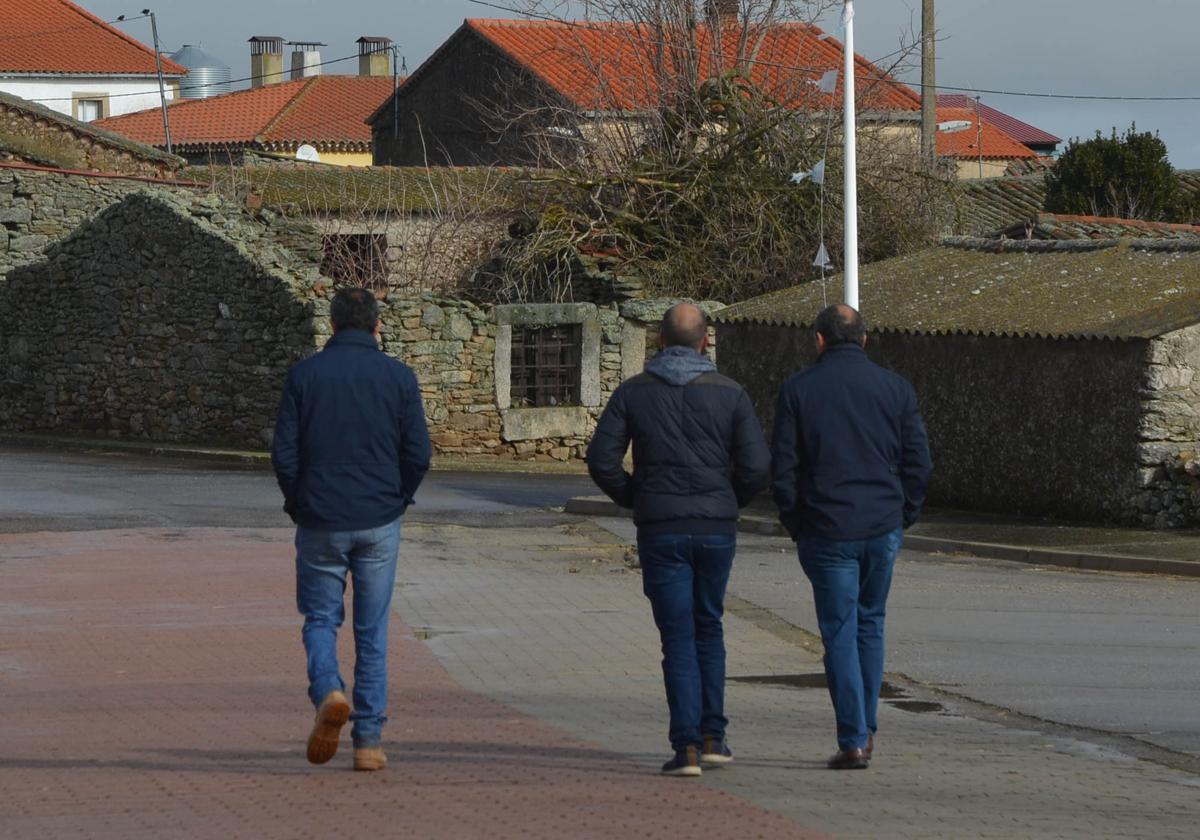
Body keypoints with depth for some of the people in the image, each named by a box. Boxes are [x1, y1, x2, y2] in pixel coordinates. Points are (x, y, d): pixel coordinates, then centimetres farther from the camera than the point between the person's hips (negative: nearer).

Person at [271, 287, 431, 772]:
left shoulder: (304, 375, -2)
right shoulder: (398, 377, -1)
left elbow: (284, 454, -4)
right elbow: (418, 455, -3)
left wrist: (298, 504, 11)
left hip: (320, 521, -1)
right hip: (379, 522, 1)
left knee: (321, 618, 12)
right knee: (372, 631, 8)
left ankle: (328, 690, -17)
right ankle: (369, 740, 6)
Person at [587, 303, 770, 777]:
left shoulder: (633, 392, -1)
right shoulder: (729, 394, -1)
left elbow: (601, 460, -6)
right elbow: (757, 467, -6)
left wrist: (632, 499, 11)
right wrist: (729, 502, 12)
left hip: (660, 529, -1)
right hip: (717, 529, 1)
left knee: (678, 637, 2)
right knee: (708, 629, 18)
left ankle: (686, 747, -7)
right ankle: (712, 736, 16)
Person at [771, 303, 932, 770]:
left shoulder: (798, 390, -3)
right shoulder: (895, 388, 3)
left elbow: (783, 467, -5)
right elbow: (919, 461, 3)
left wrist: (796, 522, 6)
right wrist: (902, 516, 13)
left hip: (826, 532, -2)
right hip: (883, 529, 2)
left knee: (840, 631, 1)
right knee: (870, 625, 17)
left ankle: (853, 740, -5)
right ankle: (866, 728, 20)